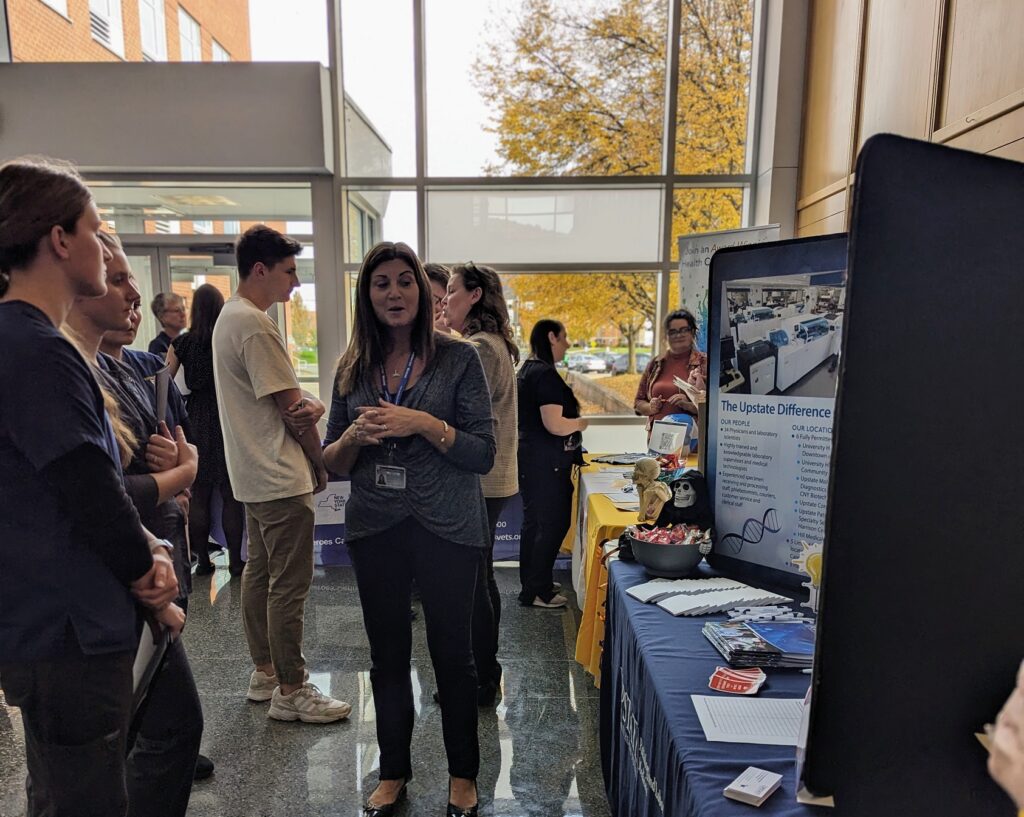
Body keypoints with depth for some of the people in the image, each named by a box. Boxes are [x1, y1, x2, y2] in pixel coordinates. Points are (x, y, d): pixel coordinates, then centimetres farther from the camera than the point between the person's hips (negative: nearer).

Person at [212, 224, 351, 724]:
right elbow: (290, 408, -17)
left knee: (259, 573, 17)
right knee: (289, 585, -2)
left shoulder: (230, 318, 14)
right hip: (281, 477, -11)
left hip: (254, 475, 11)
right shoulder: (255, 326, -18)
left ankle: (264, 674, 30)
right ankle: (290, 692, 9)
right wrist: (320, 462, -3)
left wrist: (311, 407, -10)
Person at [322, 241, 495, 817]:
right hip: (375, 528, 3)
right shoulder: (353, 368, 4)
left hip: (448, 528, -3)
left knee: (453, 653, 11)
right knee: (388, 655, 16)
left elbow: (484, 455, -10)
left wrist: (423, 423, -23)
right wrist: (356, 435, -14)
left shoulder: (458, 358, -7)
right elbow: (334, 464, 7)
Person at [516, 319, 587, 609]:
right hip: (545, 463, -10)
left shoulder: (528, 369, 13)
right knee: (552, 524, 0)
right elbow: (554, 425, -25)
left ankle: (532, 583, 31)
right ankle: (536, 592, 10)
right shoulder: (545, 374, -19)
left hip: (530, 458, 10)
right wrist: (580, 423, -7)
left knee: (534, 522, 18)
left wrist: (571, 421, 19)